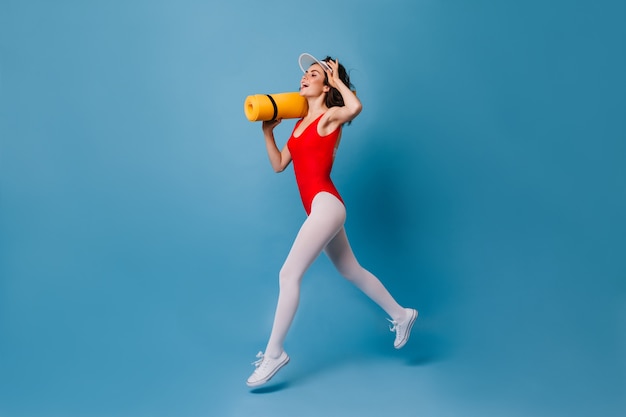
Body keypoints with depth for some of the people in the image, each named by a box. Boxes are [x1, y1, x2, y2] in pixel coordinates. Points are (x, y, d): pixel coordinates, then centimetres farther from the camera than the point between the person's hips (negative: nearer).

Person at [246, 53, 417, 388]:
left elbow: (355, 107, -30)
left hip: (326, 205, -10)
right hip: (318, 209, 10)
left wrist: (338, 80, -13)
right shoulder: (301, 123, 17)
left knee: (289, 274, -13)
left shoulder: (330, 117, -6)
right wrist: (267, 131, 11)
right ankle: (401, 315, 36)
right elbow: (278, 165, 19)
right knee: (352, 272, 20)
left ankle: (273, 353, -4)